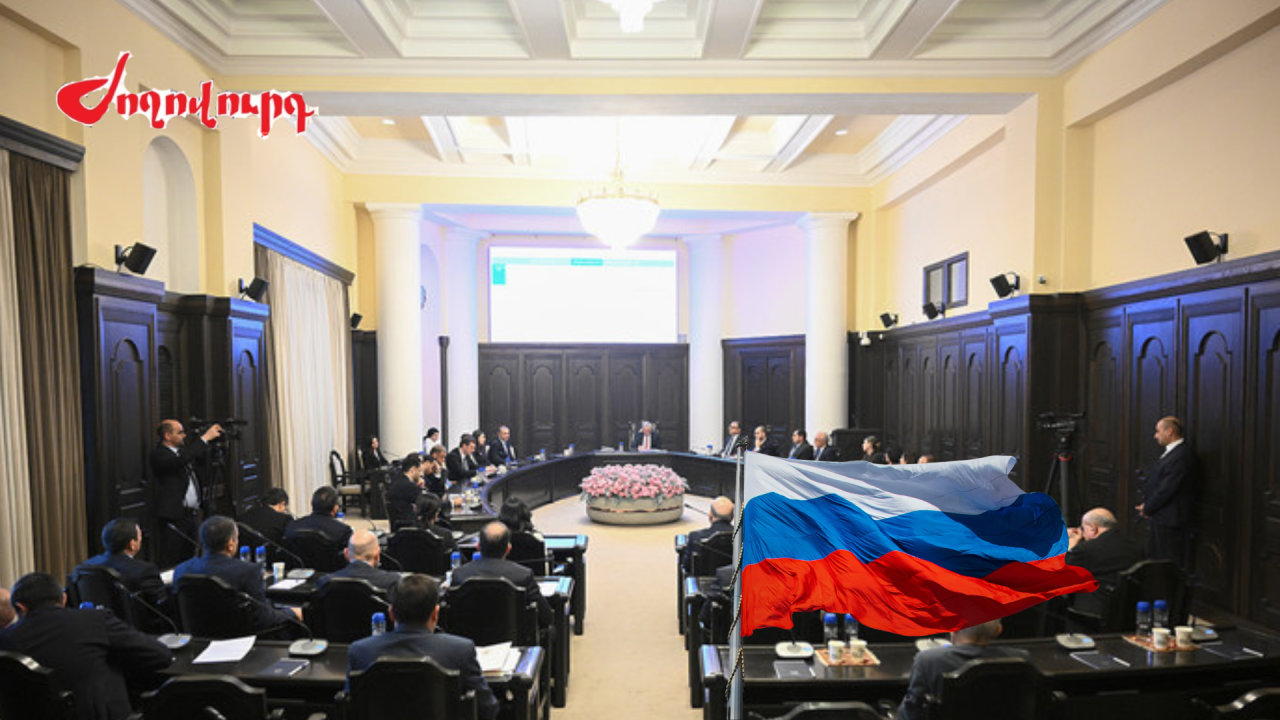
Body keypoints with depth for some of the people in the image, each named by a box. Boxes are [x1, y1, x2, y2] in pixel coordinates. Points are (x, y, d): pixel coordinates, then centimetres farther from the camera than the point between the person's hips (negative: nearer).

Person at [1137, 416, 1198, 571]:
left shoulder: (1181, 456, -22)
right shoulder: (1171, 452, 11)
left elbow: (1167, 489, -22)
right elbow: (1156, 481, 14)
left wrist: (1148, 508, -10)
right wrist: (1147, 504, 6)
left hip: (1171, 520, -10)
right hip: (1162, 518, 10)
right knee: (1155, 559, 18)